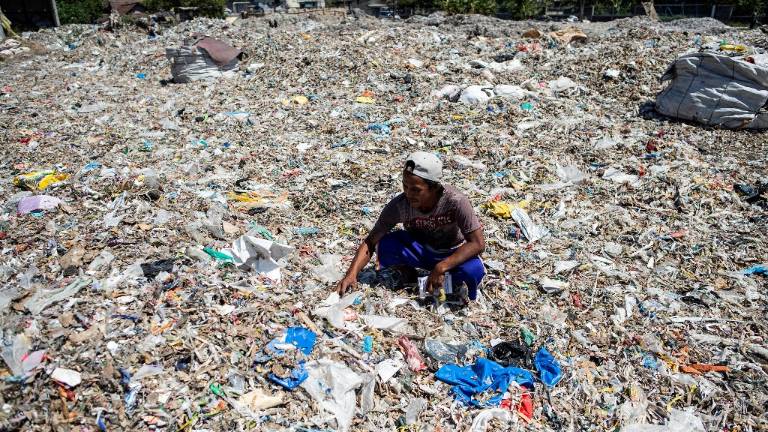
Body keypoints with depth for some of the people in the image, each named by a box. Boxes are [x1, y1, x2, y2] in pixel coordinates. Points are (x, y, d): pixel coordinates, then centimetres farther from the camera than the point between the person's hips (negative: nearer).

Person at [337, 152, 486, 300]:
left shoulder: (455, 201, -31)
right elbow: (371, 241, -20)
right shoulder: (399, 205, -25)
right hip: (420, 251, 2)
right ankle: (406, 272, 2)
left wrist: (441, 267, -38)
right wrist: (351, 274, -35)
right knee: (386, 245, -28)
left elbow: (478, 243, -28)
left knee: (473, 271, -35)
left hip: (452, 255, -1)